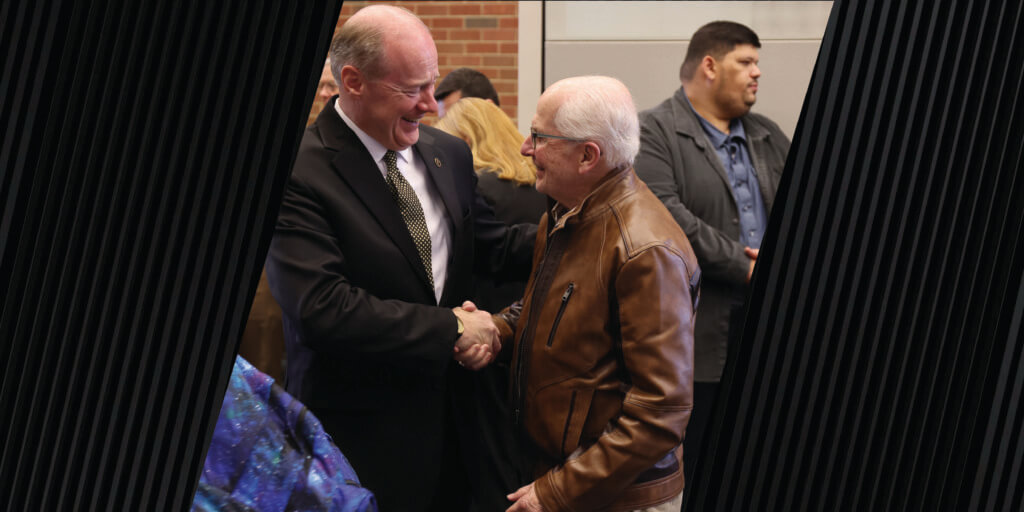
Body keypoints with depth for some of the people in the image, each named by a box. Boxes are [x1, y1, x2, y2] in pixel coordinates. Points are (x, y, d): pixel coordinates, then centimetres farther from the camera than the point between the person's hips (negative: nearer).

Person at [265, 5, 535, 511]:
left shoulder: (449, 153, 4)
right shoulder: (297, 174, -19)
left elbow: (490, 242, 11)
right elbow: (323, 309, -27)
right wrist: (452, 328, -21)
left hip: (447, 410, 6)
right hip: (359, 432, -6)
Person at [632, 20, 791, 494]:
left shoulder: (768, 137, 18)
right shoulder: (652, 133, -5)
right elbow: (665, 215, -18)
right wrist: (746, 268, -15)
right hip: (695, 335, -6)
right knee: (683, 474, 0)